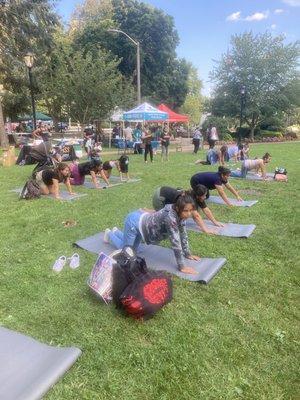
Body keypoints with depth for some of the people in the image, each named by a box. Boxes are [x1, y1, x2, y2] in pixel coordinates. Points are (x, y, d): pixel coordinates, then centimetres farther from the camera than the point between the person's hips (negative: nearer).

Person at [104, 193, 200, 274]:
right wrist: (182, 267, -33)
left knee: (133, 249, 25)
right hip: (134, 222, -8)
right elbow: (175, 243, -37)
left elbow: (183, 235, -2)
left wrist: (188, 254, 1)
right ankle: (109, 234, 34)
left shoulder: (180, 214, -13)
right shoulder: (170, 217, -38)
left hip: (142, 220, 8)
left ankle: (116, 232, 48)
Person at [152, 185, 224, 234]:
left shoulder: (197, 197, -10)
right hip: (159, 196, -8)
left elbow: (206, 210, -2)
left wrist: (215, 222, -1)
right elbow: (196, 215, -37)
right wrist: (205, 230, -39)